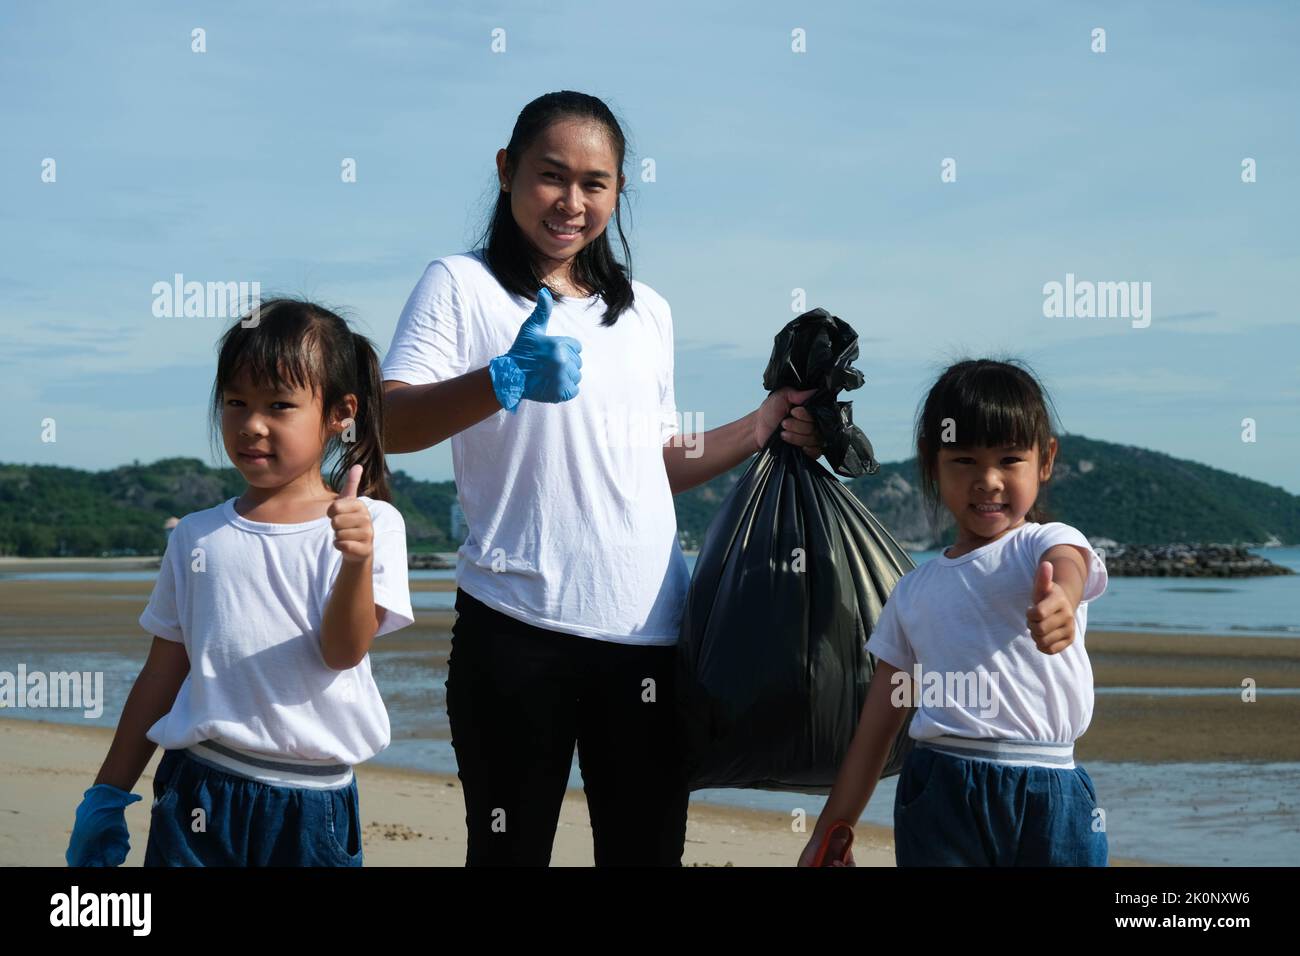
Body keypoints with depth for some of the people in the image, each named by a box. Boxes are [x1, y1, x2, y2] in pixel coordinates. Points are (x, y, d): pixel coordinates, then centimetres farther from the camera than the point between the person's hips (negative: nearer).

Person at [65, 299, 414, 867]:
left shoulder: (370, 523, -1)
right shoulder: (197, 536, 8)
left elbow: (343, 650, -11)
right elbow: (162, 673, 13)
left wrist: (357, 559, -28)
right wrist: (108, 796, 14)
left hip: (312, 806, -2)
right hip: (197, 793, 2)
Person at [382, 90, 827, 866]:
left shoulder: (648, 313, 19)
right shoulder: (463, 286, 2)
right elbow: (388, 426, -12)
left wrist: (762, 428, 14)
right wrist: (506, 382, -27)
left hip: (650, 630, 4)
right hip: (516, 626, -4)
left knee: (648, 847, 4)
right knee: (510, 848, 0)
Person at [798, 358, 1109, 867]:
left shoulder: (1049, 543, 4)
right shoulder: (914, 592, 14)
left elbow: (1067, 568, -23)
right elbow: (875, 727, 18)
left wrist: (1057, 601, -47)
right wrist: (831, 831, 16)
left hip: (1050, 793, -2)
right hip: (938, 791, 3)